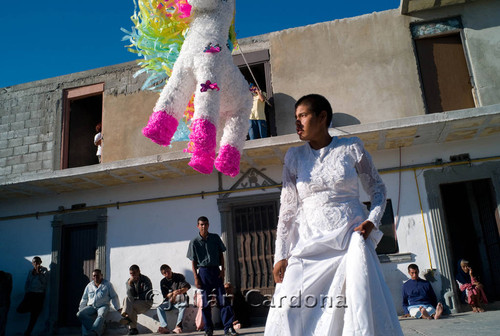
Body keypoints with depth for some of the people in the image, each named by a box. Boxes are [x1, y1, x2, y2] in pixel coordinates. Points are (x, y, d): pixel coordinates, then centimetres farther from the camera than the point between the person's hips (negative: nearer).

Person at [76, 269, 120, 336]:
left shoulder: (107, 284, 8)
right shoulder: (89, 286, 16)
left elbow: (114, 297, 10)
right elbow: (84, 299, 26)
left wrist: (118, 309, 3)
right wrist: (80, 309, 19)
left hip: (103, 306, -3)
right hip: (91, 306, 3)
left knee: (101, 315, -37)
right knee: (80, 314, -26)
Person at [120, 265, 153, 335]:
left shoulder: (145, 280, -4)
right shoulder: (128, 282, 7)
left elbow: (148, 295, -9)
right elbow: (130, 295, -7)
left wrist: (136, 297, -8)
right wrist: (130, 284, -21)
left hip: (146, 303, -4)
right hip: (134, 303, 4)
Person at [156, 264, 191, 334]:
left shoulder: (179, 277, 3)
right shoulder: (163, 282, 9)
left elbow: (187, 286, -8)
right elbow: (165, 295, 1)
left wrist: (181, 291, -30)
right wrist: (173, 293, -19)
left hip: (180, 300, -3)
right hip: (169, 301, 3)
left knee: (183, 306, -36)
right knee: (159, 307, -25)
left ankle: (178, 326, -43)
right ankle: (164, 327, -37)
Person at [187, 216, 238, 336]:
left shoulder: (215, 238, 6)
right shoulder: (194, 242, 1)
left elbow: (221, 254, 11)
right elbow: (193, 261, 2)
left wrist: (222, 269, 1)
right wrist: (196, 278, -4)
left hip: (216, 270, 1)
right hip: (203, 271, -1)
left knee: (223, 300, -4)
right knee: (205, 302, 4)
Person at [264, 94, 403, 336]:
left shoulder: (351, 148, 4)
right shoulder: (294, 157, 8)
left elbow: (377, 188, 12)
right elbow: (287, 209, 5)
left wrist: (372, 220, -8)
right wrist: (281, 255, 0)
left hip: (351, 237, -1)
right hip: (310, 243, 2)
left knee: (363, 309, -13)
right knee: (287, 312, -6)